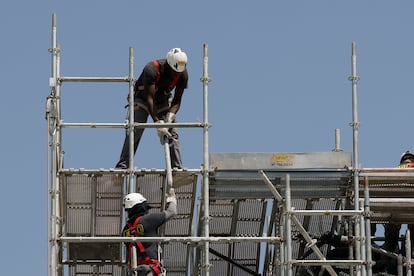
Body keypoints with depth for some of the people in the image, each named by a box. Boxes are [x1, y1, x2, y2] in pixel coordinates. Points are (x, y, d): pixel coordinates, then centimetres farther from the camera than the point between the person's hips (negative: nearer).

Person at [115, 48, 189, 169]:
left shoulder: (183, 75, -19)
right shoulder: (152, 69, -34)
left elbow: (177, 101, -12)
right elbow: (149, 98, -34)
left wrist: (169, 119, -29)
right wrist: (158, 123, -39)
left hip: (163, 100, 4)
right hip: (142, 98, -4)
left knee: (172, 133, -8)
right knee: (134, 131, -17)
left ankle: (177, 168, -8)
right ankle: (122, 166, -16)